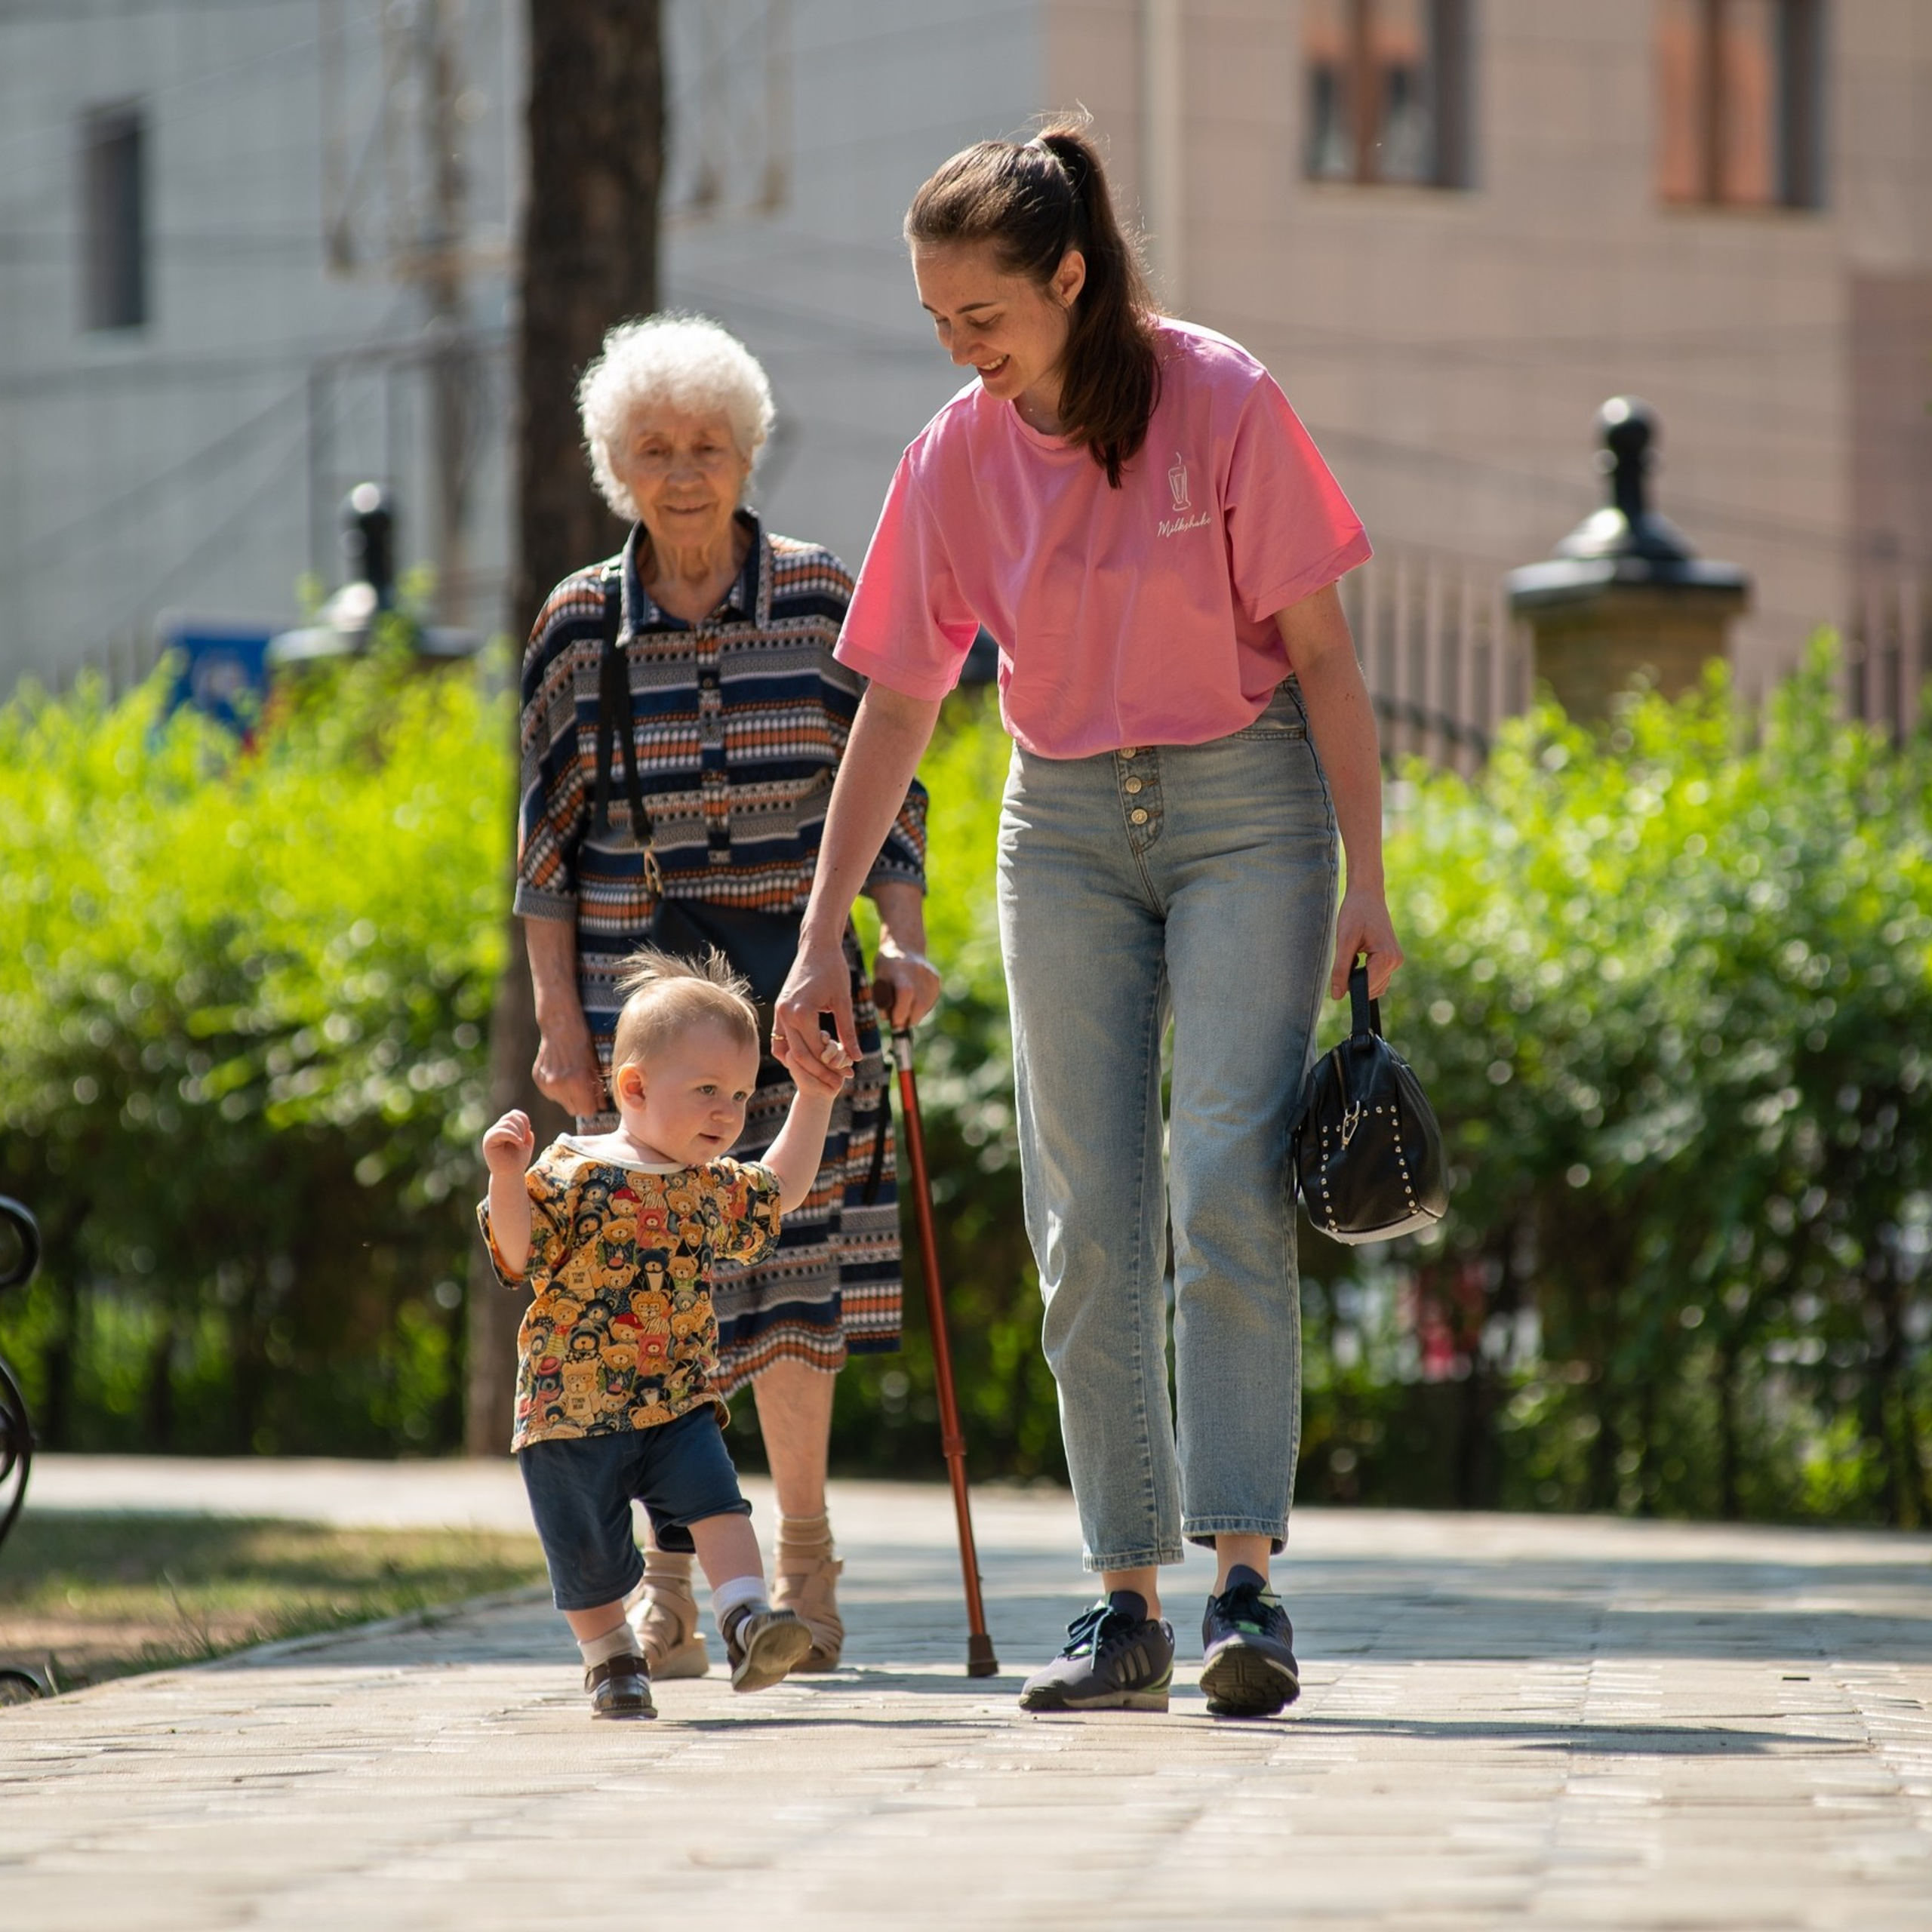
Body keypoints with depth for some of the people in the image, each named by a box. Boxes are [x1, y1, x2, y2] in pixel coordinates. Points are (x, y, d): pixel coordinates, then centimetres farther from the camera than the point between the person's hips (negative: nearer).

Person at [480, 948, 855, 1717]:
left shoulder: (714, 1188, 10)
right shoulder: (574, 1174, -11)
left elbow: (780, 1191, 30)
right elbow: (518, 1254, -17)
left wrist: (812, 1102, 27)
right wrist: (507, 1178, -33)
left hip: (679, 1402, 4)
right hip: (572, 1407, -4)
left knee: (715, 1500, -20)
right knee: (587, 1550, 3)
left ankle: (747, 1619, -25)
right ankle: (611, 1659, 24)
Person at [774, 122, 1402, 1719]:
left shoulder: (1220, 401, -12)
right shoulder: (958, 458, -1)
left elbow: (1319, 649, -8)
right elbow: (898, 705, 5)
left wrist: (1366, 878, -10)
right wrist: (822, 939, 4)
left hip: (1245, 806, -4)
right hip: (1066, 825, 4)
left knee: (1229, 1184, -15)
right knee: (1088, 1223, -1)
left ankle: (1247, 1580, -15)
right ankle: (1128, 1604, 3)